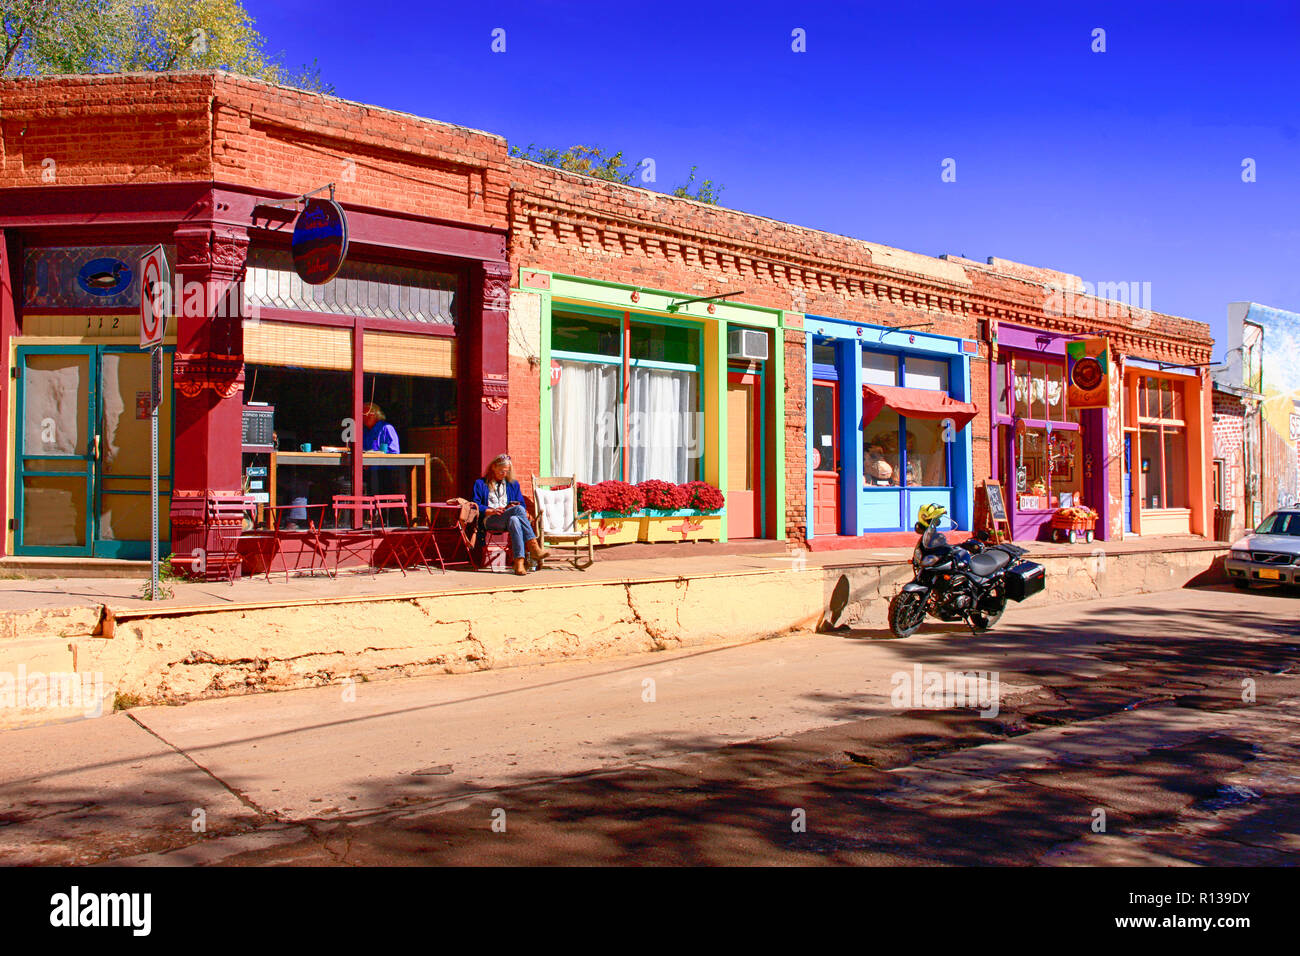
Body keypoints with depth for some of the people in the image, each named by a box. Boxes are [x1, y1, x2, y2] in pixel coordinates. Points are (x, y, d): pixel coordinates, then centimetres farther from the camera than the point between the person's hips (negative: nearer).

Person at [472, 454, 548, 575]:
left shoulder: (513, 484, 28)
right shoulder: (481, 484, 19)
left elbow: (522, 504, 22)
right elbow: (475, 505, 7)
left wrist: (511, 507, -1)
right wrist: (492, 511, -9)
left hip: (509, 518, 3)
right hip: (489, 520, -3)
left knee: (514, 520, -39)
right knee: (519, 510, -34)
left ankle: (519, 562, -52)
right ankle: (533, 547, -47)